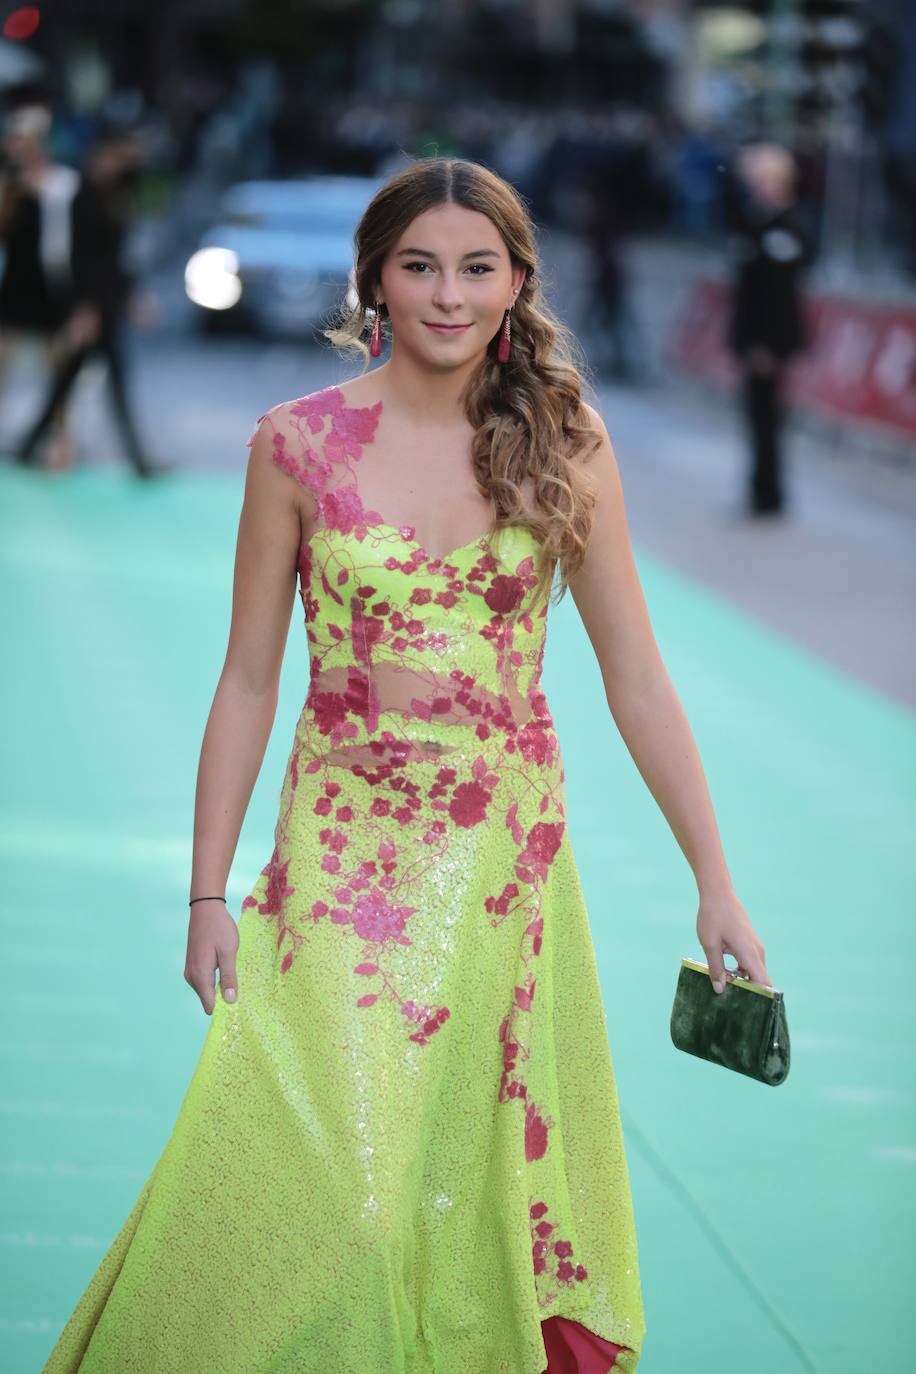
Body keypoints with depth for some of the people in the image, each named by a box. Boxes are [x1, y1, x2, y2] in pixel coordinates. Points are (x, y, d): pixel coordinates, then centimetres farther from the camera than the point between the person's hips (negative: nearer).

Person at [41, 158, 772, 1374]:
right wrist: (210, 894, -1)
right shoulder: (300, 444, -3)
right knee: (323, 1169, -7)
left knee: (485, 1171, 5)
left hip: (508, 859, 1)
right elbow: (248, 681, 2)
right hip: (346, 853, -1)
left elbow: (636, 679, 4)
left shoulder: (564, 446, 0)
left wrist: (714, 879, 2)